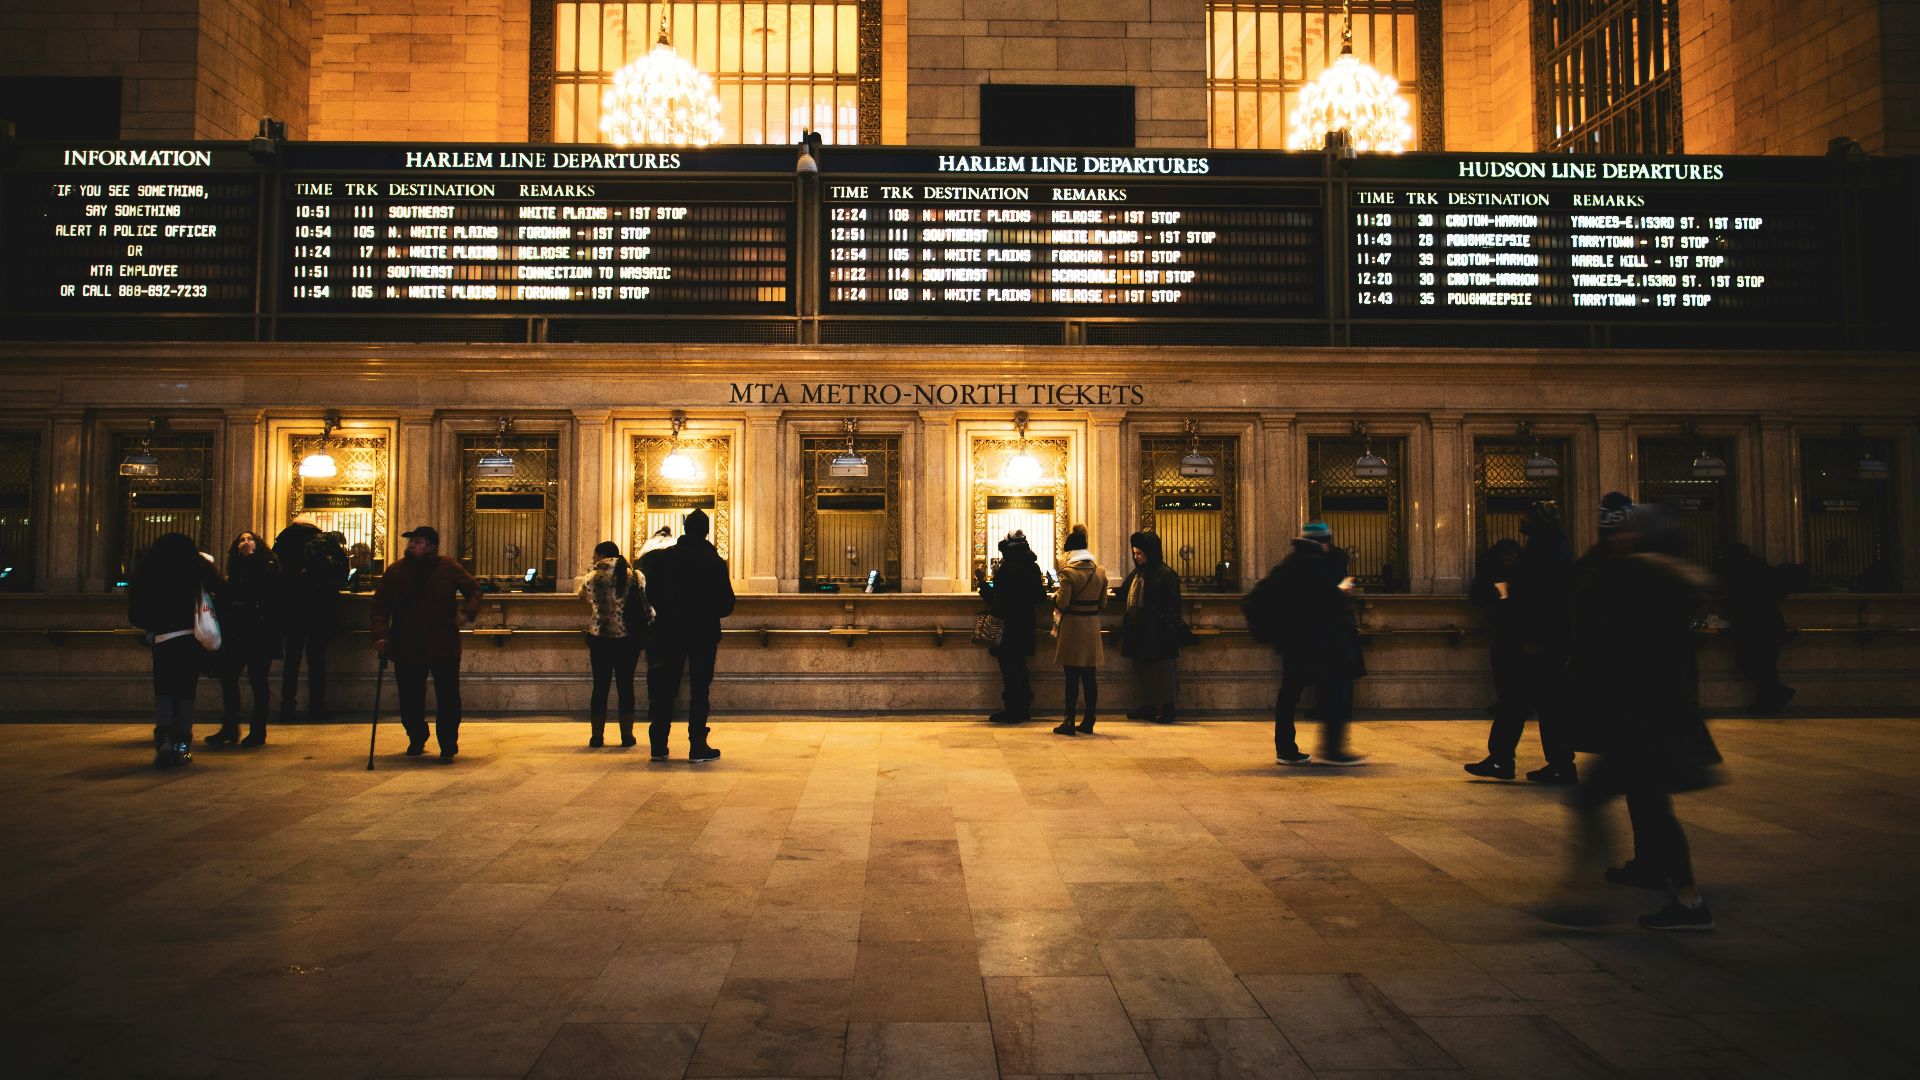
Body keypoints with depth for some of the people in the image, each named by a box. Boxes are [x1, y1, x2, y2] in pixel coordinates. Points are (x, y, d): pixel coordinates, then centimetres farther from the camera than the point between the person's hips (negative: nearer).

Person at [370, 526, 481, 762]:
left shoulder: (449, 568, 0)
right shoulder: (395, 572, 2)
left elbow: (473, 590, 10)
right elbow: (380, 607, 2)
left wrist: (467, 613, -8)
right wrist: (380, 635, -11)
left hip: (444, 648, -1)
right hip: (406, 649, 2)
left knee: (448, 700, -1)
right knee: (410, 701, 10)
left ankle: (448, 746, 11)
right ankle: (416, 740, 34)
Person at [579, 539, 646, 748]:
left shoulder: (591, 578, -3)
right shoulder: (634, 576, -2)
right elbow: (644, 607, 0)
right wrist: (642, 637, 8)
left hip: (599, 637, 0)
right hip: (627, 638, 0)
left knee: (600, 686, 6)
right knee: (626, 686, 6)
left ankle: (597, 735, 9)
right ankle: (627, 735, 9)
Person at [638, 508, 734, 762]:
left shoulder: (664, 557, -2)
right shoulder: (715, 562, -8)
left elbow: (651, 595, 1)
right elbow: (727, 603, -6)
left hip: (671, 631, 2)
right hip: (704, 632, -2)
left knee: (666, 688, 10)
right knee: (699, 690, 2)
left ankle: (659, 745, 12)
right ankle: (697, 746, 1)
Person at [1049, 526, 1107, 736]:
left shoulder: (1068, 571, -13)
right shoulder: (1100, 571, 5)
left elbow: (1062, 603, -16)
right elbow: (1103, 603, 11)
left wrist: (1056, 594, 5)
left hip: (1072, 626, -5)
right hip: (1092, 626, 5)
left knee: (1072, 677, -2)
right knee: (1090, 676, 10)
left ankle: (1069, 722, 0)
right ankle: (1089, 721, 14)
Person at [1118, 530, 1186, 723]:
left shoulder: (1165, 574, -9)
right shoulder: (1135, 573, 12)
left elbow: (1172, 605, -12)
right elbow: (1124, 595, 22)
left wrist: (1171, 631, -18)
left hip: (1156, 633, -7)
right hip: (1138, 632, 8)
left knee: (1161, 670, -2)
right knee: (1142, 669, 11)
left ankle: (1167, 708, 6)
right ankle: (1148, 707, 18)